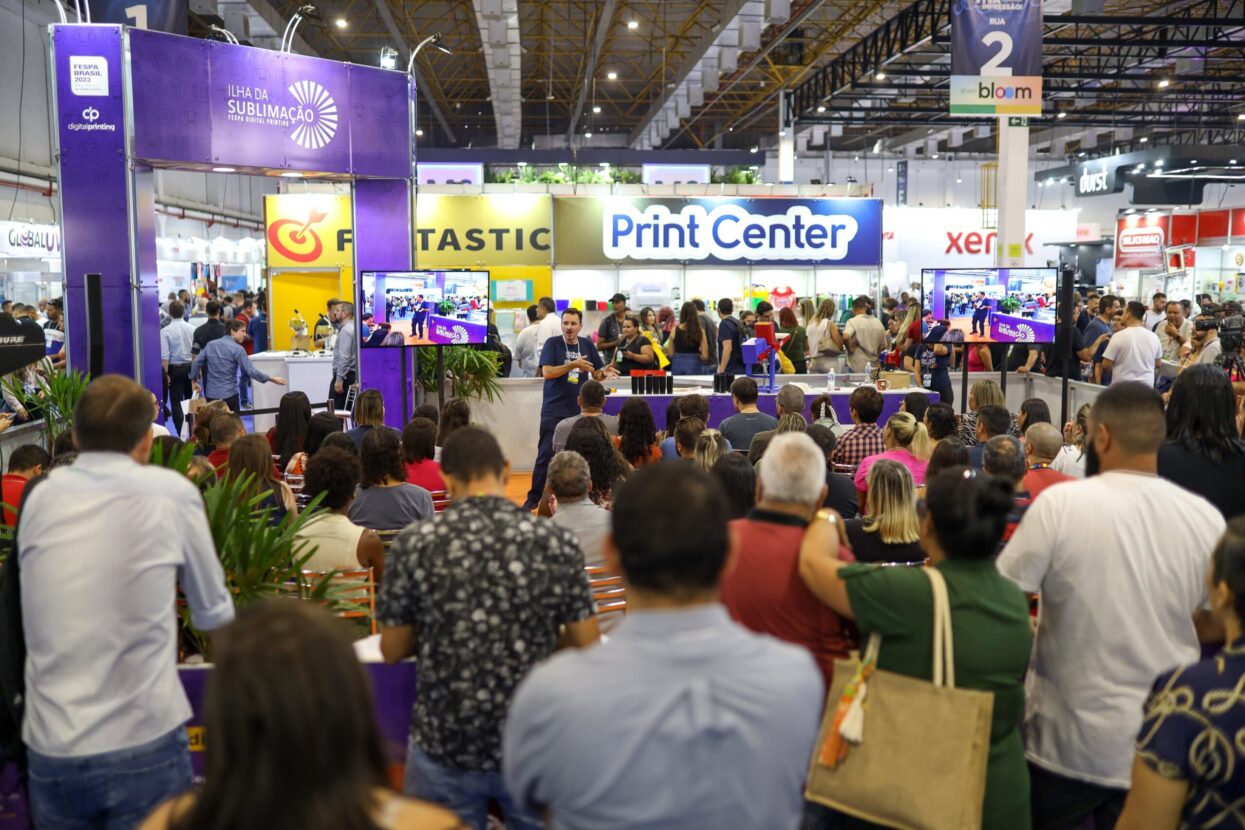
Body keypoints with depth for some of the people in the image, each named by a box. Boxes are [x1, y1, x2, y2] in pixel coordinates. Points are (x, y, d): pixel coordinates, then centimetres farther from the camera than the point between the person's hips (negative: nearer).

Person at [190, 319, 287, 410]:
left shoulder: (210, 344, 6)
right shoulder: (237, 349, -10)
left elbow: (196, 362, 8)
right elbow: (251, 371, -16)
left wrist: (195, 381, 21)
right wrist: (271, 379, -11)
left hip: (211, 394, 5)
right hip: (229, 394, -5)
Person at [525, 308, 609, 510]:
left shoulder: (587, 345, 7)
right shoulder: (552, 344, -3)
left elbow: (597, 375, 10)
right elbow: (546, 372, -15)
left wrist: (604, 373, -13)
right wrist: (572, 365, -24)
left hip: (579, 410, 3)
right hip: (554, 411, -3)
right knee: (546, 455, -2)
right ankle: (534, 497, 5)